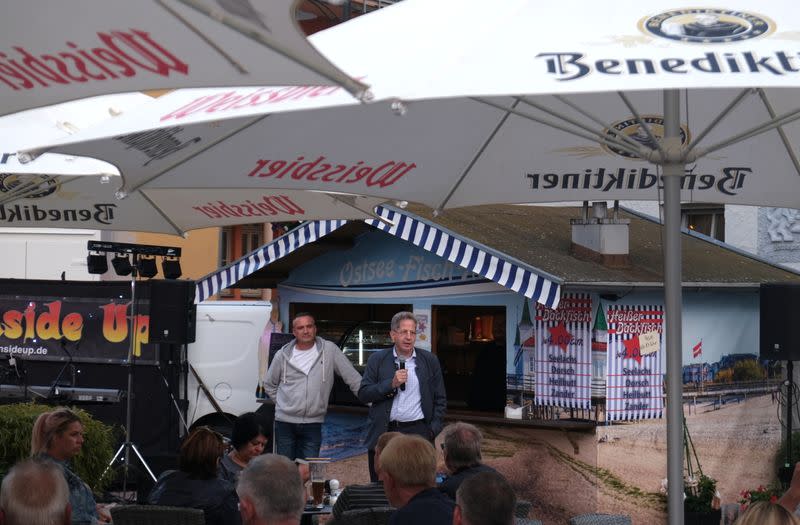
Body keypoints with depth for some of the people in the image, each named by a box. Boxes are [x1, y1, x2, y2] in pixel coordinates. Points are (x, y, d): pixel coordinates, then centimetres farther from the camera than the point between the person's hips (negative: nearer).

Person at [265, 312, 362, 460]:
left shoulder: (329, 350, -2)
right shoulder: (283, 355, 3)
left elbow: (354, 379, 1)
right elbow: (270, 385, 18)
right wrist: (282, 403, 8)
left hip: (313, 424, -1)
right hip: (285, 422, 1)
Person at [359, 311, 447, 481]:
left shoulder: (429, 360, 6)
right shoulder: (377, 360, 5)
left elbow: (440, 400, 10)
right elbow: (363, 395, -1)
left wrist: (433, 430, 1)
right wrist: (391, 384, -12)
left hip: (417, 434, 0)